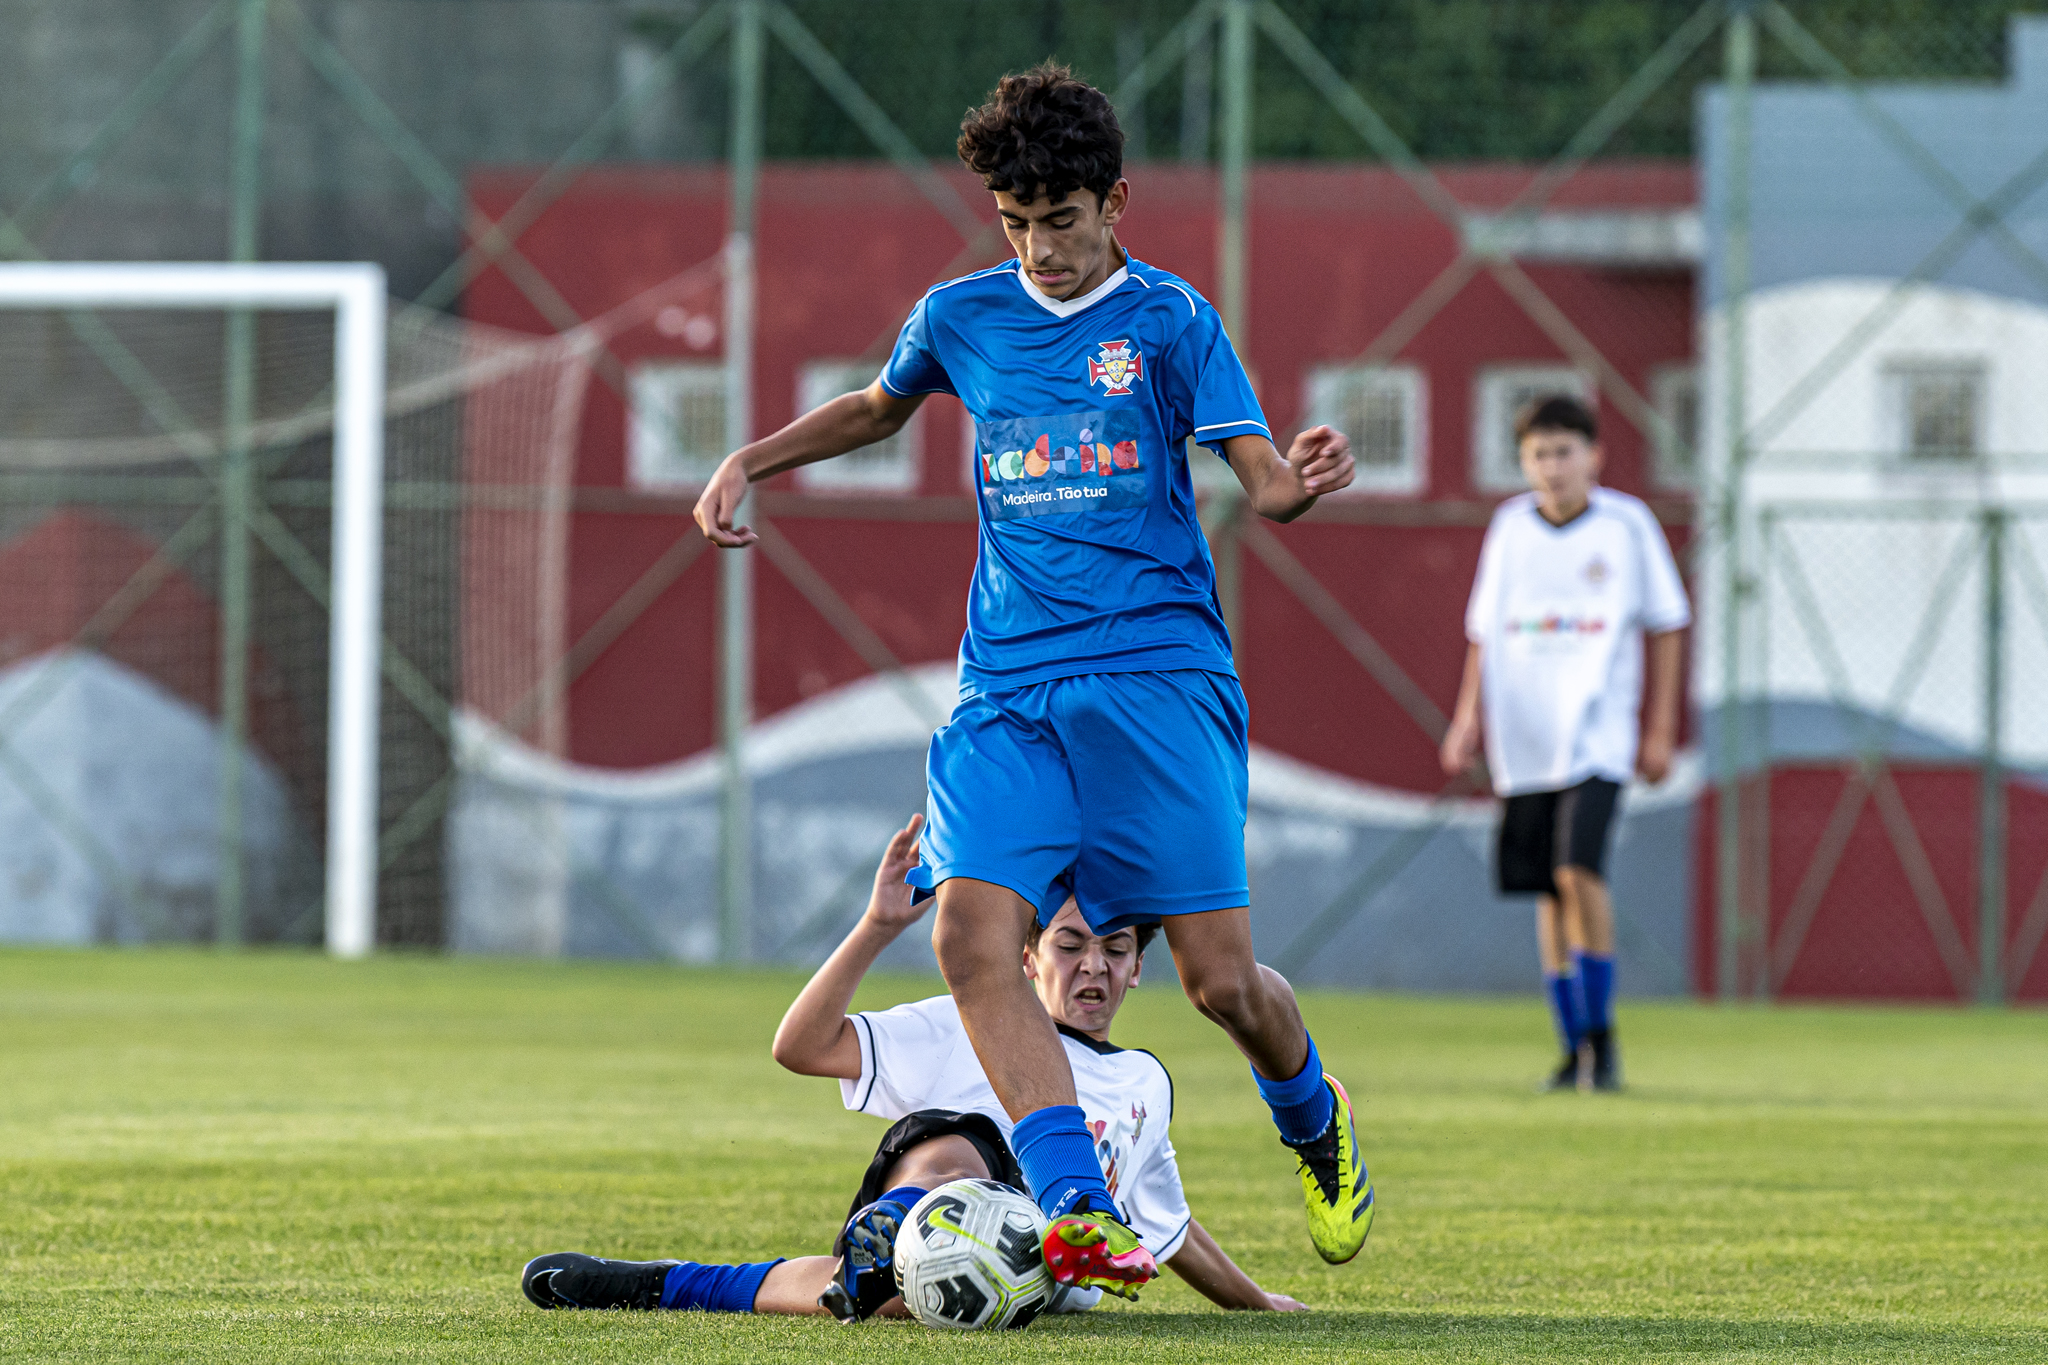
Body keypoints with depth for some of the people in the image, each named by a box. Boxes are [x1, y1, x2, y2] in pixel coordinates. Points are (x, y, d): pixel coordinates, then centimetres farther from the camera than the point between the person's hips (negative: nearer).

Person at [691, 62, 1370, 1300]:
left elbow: (1261, 479, -8)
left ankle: (1313, 1118, 27)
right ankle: (1080, 1211, -23)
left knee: (1218, 976, -8)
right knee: (972, 935, -20)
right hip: (1008, 688, 3)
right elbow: (880, 408, 33)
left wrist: (1304, 481, -31)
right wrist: (749, 462, 23)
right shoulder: (961, 317, 11)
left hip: (1159, 674, -3)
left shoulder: (1169, 320, 0)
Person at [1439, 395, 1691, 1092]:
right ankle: (1575, 1050, 12)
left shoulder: (1626, 524, -2)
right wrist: (1469, 718, 7)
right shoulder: (1510, 527, 6)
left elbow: (1666, 627, 5)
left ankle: (1601, 1029, -6)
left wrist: (1660, 729, 4)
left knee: (1578, 872, -19)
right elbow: (1485, 630, 15)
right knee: (1550, 894, 4)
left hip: (1598, 732, -3)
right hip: (1524, 739, 3)